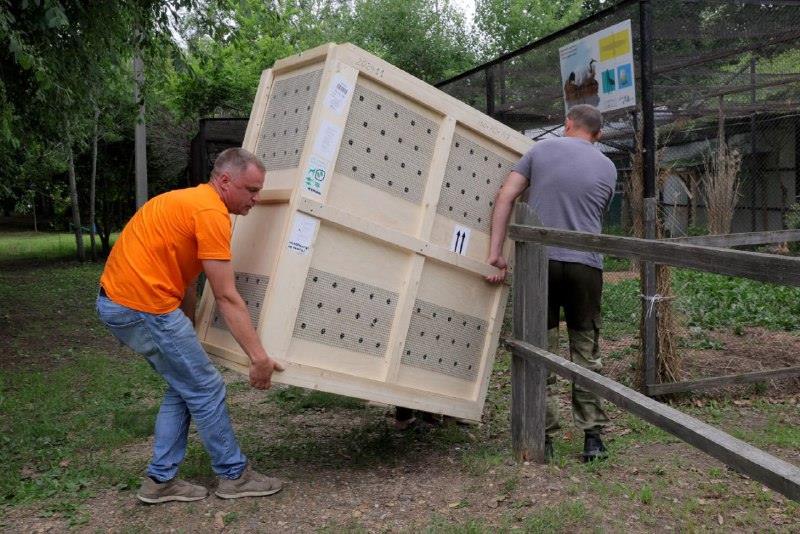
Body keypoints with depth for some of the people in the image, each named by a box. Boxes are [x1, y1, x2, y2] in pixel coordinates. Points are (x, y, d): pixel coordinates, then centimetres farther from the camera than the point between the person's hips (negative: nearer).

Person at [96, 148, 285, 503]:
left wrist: (188, 336, 17)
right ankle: (234, 475, 17)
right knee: (207, 390, 3)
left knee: (184, 387, 18)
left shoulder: (190, 201, 16)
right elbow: (227, 298, -17)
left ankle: (161, 479, 23)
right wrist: (259, 356, -14)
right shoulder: (212, 212, -15)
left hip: (117, 302, 10)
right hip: (144, 306, -10)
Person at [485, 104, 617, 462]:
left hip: (539, 261, -1)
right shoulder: (607, 168, 11)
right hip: (585, 265, 1)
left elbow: (506, 195, -1)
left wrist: (495, 253, -1)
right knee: (586, 351, 10)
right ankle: (592, 437, 13)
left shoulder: (542, 149, 6)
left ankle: (542, 436, 10)